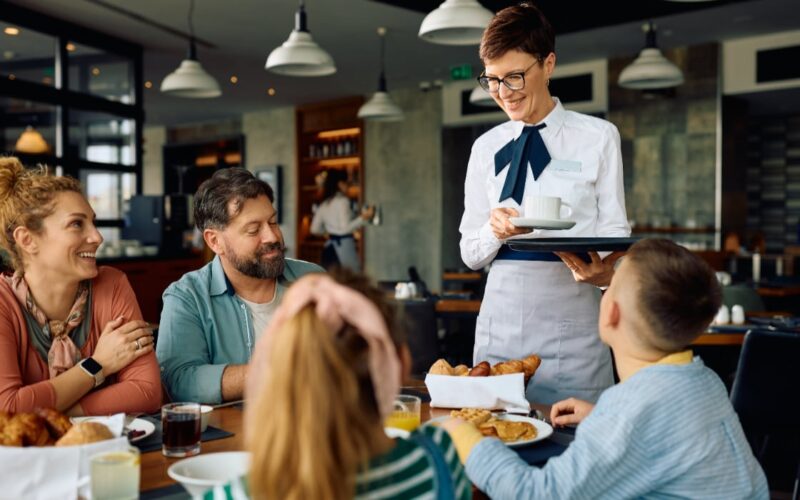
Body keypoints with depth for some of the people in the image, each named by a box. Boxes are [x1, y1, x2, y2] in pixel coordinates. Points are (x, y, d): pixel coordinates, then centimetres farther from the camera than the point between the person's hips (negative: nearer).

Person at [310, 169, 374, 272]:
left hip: (329, 247, 8)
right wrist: (364, 218, -13)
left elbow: (314, 229, 13)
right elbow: (345, 228, -17)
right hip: (344, 246, -8)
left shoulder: (323, 204, 11)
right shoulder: (342, 201, -10)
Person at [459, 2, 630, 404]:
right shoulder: (486, 148, 9)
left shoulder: (598, 138, 2)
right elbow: (470, 253, 11)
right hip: (501, 317, 3)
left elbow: (615, 234, 0)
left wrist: (606, 272, -23)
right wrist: (495, 231, -12)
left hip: (572, 319, -2)